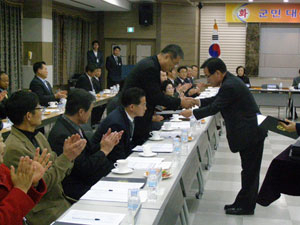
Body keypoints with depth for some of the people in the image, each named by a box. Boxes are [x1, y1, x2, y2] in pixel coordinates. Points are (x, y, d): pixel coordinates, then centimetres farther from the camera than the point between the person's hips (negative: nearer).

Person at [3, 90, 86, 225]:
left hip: (61, 201, 8)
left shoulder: (38, 136, 10)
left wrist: (69, 154, -8)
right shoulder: (14, 148, -17)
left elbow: (59, 170, 11)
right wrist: (66, 157, -18)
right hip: (43, 213, -8)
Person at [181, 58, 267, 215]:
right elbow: (217, 100, 16)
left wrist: (191, 113, -9)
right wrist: (197, 101, 7)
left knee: (249, 171, 1)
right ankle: (243, 203, 26)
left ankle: (245, 206, 11)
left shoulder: (229, 86, -23)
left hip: (250, 133, -10)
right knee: (249, 170, 16)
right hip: (251, 131, 10)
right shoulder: (230, 81, 9)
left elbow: (214, 108, -19)